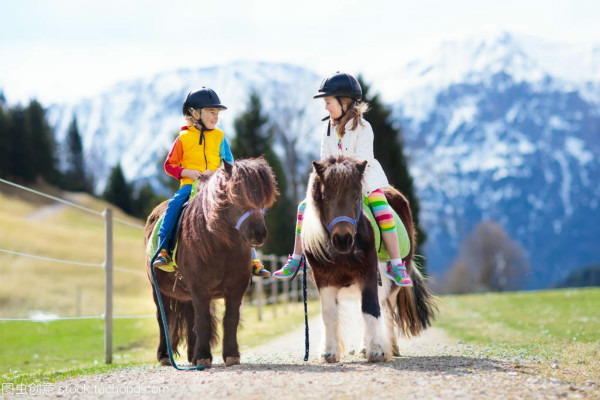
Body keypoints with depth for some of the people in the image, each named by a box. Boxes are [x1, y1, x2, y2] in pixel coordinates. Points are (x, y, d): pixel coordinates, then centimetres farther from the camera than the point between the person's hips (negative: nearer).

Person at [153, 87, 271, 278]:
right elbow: (169, 165, 7)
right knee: (174, 203, -31)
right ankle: (163, 251, -26)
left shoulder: (219, 137, 10)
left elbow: (229, 164, 9)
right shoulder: (184, 138, 5)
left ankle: (252, 260, -11)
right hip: (189, 184, -1)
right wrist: (186, 172, -12)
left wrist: (215, 172, -12)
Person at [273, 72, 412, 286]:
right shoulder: (328, 127, 6)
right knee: (305, 207, -7)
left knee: (383, 212, -27)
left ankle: (396, 265, -24)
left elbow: (362, 160, -18)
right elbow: (325, 159, 5)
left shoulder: (362, 127, -11)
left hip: (363, 180, -5)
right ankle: (297, 259, 3)